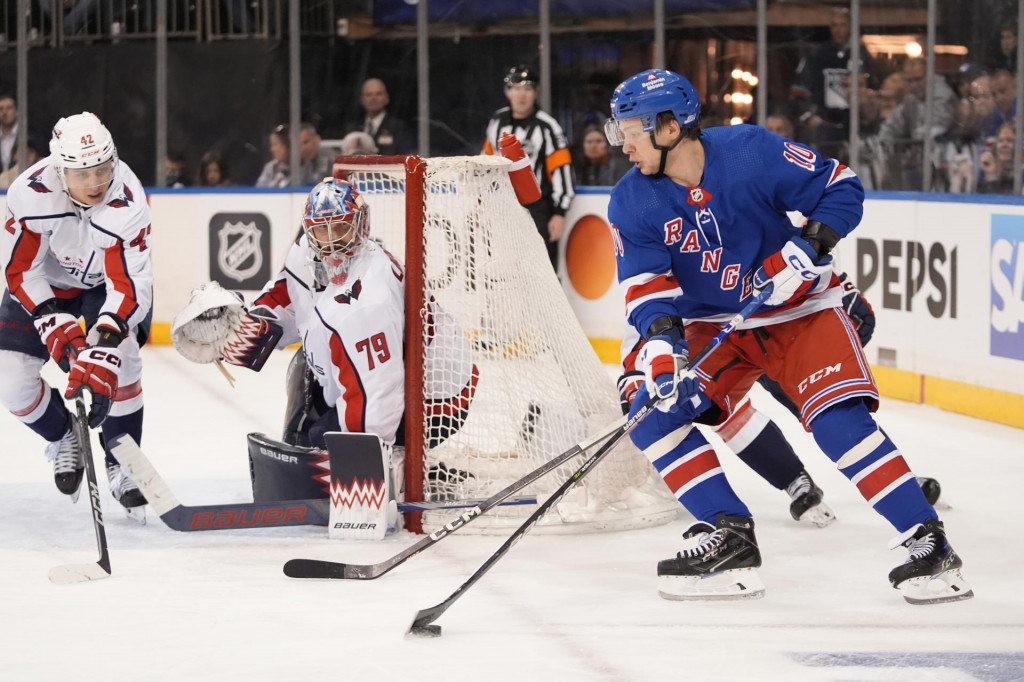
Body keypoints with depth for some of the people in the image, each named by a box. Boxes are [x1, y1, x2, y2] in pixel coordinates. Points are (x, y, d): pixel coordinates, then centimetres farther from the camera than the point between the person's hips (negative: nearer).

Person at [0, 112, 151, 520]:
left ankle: (122, 466, -8)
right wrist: (53, 322, -33)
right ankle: (62, 437, 23)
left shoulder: (128, 203, -34)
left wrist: (105, 342, -50)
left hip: (109, 283, -2)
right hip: (45, 284, 2)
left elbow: (129, 283, -37)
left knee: (118, 358, -27)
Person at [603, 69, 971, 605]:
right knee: (651, 412, -14)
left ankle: (927, 543, -14)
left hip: (799, 310, -5)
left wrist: (809, 247, -27)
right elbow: (647, 285, -14)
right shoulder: (632, 203, -10)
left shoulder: (752, 153, -21)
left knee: (840, 423, -22)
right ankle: (728, 535, -6)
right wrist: (662, 340, -32)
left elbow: (841, 187, -14)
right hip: (713, 326, 5)